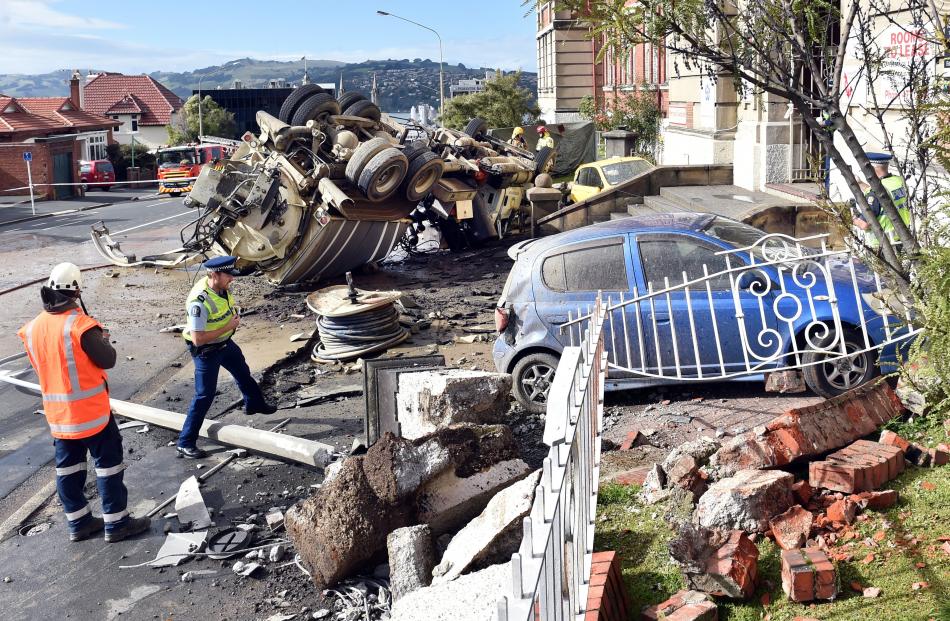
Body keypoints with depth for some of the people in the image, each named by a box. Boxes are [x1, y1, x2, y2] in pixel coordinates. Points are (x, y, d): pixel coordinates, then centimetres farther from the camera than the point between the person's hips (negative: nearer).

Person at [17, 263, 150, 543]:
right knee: (108, 463, 5)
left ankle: (78, 523, 26)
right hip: (91, 410, -6)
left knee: (68, 467, 16)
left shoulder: (34, 328, 1)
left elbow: (39, 365, 13)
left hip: (57, 413, 7)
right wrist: (102, 338, 3)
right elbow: (107, 360, -16)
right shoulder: (80, 325, -21)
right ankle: (116, 523, 11)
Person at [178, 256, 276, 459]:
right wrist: (227, 327, -28)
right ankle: (185, 444, 4)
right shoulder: (200, 302, -35)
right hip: (206, 351, -9)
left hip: (225, 343, 9)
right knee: (204, 396, -5)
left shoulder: (220, 286, -9)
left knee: (243, 372, 29)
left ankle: (254, 404, 57)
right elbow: (197, 339, -34)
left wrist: (234, 318, -2)